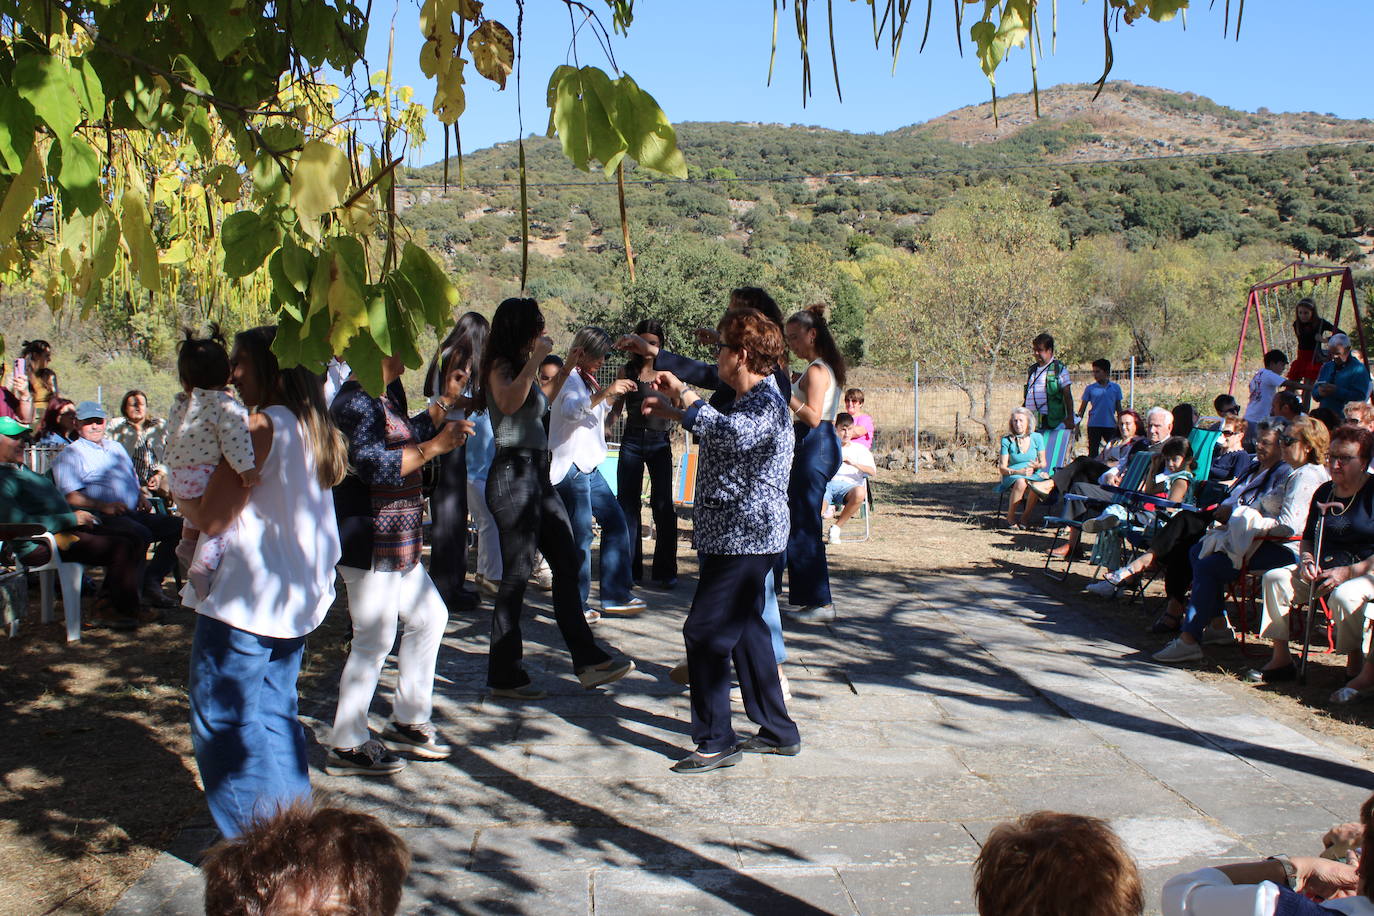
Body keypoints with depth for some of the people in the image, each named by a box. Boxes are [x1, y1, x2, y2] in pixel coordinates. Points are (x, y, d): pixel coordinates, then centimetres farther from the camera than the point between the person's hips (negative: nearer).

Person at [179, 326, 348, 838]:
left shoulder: (260, 428, -16)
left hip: (243, 603, -9)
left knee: (224, 722, 3)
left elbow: (211, 518, -18)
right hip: (296, 602, 9)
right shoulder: (314, 431, 10)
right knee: (276, 715, 18)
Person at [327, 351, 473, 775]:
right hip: (369, 543, -11)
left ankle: (408, 719, 29)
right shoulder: (358, 401, -17)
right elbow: (374, 466, -27)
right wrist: (435, 446, -25)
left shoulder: (379, 399, 16)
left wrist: (446, 400, 21)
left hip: (396, 544, 11)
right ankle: (346, 747, 8)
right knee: (374, 641, -4)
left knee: (429, 616, 17)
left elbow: (409, 439, 28)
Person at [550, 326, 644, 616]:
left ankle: (616, 594, 14)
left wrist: (613, 395, 17)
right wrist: (604, 391, -38)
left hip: (590, 469, 10)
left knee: (616, 522, 10)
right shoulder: (569, 378, -10)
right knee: (581, 537, -8)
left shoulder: (586, 379, 19)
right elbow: (570, 410, -31)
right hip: (572, 469, -10)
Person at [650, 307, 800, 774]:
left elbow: (730, 433, -36)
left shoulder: (766, 403, -18)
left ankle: (716, 741, 0)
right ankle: (778, 731, 25)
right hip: (735, 535, 11)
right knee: (745, 628, 16)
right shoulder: (745, 399, 13)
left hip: (745, 538, -11)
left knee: (704, 631, -8)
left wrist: (683, 394, -24)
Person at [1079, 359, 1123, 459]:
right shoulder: (1090, 388, 1)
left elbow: (1118, 408, 11)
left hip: (1110, 425, 1)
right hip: (1094, 425, -1)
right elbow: (1082, 408, 4)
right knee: (1093, 452, 3)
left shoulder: (1115, 387, 4)